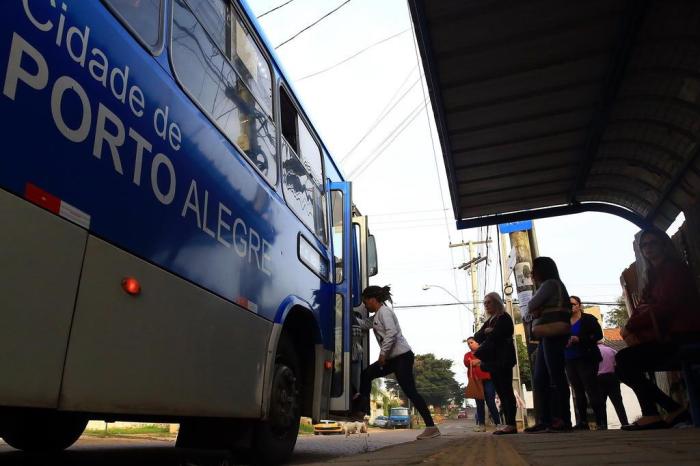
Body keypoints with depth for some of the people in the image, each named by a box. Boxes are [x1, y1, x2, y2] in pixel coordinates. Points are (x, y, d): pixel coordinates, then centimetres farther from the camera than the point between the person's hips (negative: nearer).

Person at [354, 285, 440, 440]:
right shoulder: (377, 315, 19)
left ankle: (431, 427, -11)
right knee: (366, 375, 13)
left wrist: (383, 353, -20)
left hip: (402, 356, -10)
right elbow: (364, 324, 27)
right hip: (392, 358, 10)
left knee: (410, 391, -13)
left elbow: (391, 332, -21)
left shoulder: (384, 311, -10)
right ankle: (361, 411, 18)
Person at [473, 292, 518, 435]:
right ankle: (509, 423, 6)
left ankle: (511, 424, -10)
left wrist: (479, 354, -11)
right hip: (493, 361, 8)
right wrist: (484, 332, -10)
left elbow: (493, 337, -16)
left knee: (506, 391, -10)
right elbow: (477, 337, 10)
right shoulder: (489, 321, 20)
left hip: (502, 360, -8)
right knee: (501, 392, 5)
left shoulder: (504, 318, -4)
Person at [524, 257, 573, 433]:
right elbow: (529, 312, 18)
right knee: (540, 380, 5)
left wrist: (533, 309, 9)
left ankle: (563, 420, -10)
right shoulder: (546, 286, 26)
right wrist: (535, 311, -3)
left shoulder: (550, 283, -3)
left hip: (553, 335, -10)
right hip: (546, 336, 10)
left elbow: (531, 306, -12)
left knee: (556, 377, -11)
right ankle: (544, 420, 5)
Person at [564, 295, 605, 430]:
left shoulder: (588, 319, 0)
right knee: (578, 393, 6)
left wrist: (578, 339, -18)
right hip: (570, 361, 5)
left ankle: (601, 422, -2)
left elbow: (598, 335, -10)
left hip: (586, 359, -4)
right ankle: (582, 422, 10)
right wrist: (564, 342, -9)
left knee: (592, 390, -7)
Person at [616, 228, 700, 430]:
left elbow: (664, 307, -17)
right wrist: (631, 332, -12)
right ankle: (674, 409, 4)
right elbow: (640, 310, 8)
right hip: (668, 341, 9)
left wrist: (630, 326, -14)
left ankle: (651, 415, -15)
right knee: (623, 368, 5)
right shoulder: (653, 277, 20)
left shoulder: (674, 268, -5)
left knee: (624, 359, -20)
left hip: (682, 340, -9)